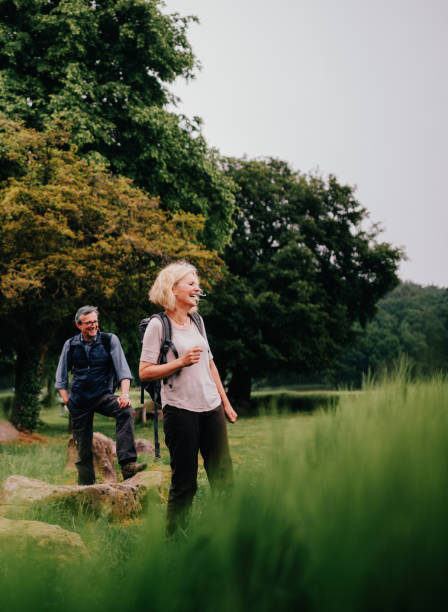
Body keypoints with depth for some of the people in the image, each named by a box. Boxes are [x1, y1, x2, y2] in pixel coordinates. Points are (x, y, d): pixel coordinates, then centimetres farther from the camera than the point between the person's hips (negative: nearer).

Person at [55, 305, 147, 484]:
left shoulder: (110, 340, -1)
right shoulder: (70, 345, 5)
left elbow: (122, 369, -6)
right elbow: (61, 376, 14)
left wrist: (124, 394, -21)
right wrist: (67, 400, 3)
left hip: (103, 396, -2)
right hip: (79, 401, 2)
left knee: (125, 410, -32)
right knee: (83, 448, 3)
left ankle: (127, 464, -39)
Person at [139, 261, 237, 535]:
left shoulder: (196, 321, 14)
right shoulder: (158, 325, -5)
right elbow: (145, 373, -9)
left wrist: (226, 403, 21)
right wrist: (181, 362, -18)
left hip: (211, 409, 6)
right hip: (180, 410, -6)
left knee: (223, 476, 5)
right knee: (184, 482, -1)